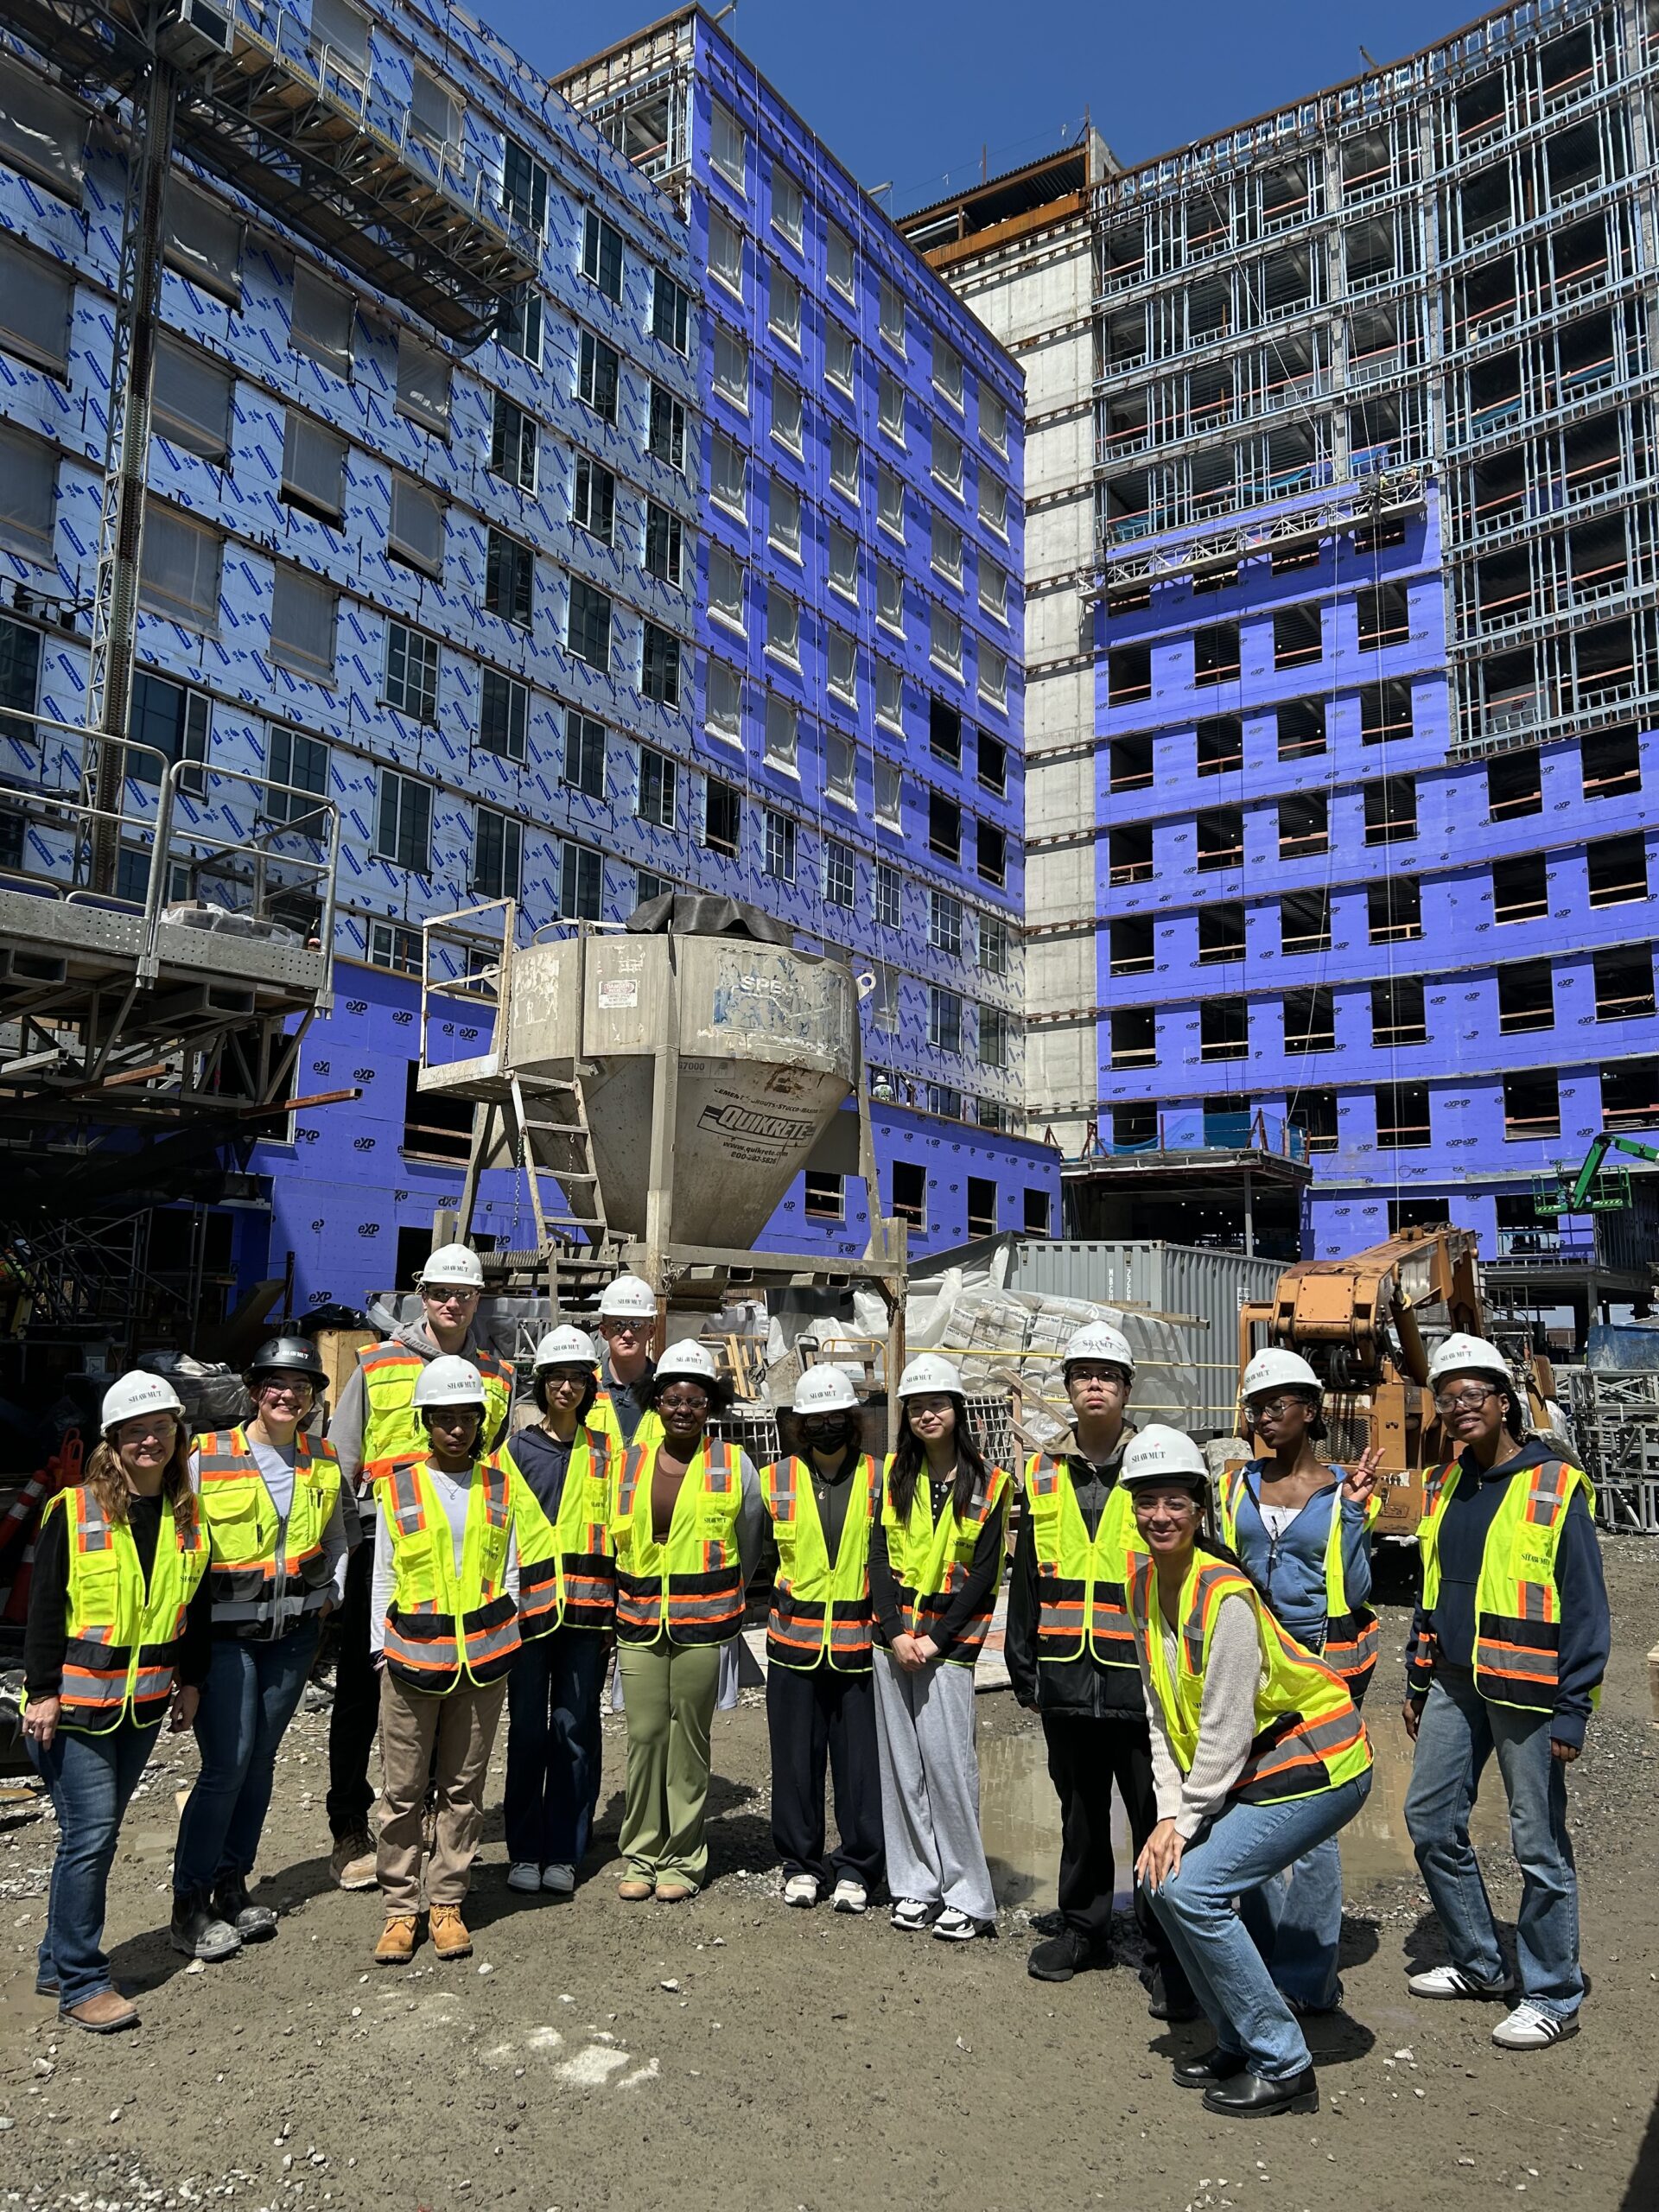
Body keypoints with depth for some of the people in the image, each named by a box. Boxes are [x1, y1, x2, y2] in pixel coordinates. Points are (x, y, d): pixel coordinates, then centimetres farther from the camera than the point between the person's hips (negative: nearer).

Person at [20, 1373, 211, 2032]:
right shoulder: (73, 1510, -10)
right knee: (90, 1835, -5)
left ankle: (58, 1961, 29)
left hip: (144, 1704, 5)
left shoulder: (188, 1515, 3)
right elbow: (43, 1607, -8)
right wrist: (42, 1691, -10)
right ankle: (82, 1983, 8)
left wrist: (190, 1681, 10)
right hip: (76, 1703, -5)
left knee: (97, 1834, 13)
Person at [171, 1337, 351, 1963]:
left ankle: (231, 1885, 28)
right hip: (224, 1631, -4)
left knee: (260, 1760, 12)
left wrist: (328, 1594, 6)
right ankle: (189, 1906, 9)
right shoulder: (208, 1458, -8)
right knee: (227, 1764, -7)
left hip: (294, 1633, 4)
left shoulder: (323, 1463, 6)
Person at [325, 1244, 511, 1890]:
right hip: (381, 1542, -2)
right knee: (361, 1689, 5)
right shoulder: (378, 1364, 2)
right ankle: (350, 1831, 19)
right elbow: (340, 1461, 3)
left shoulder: (497, 1376, 9)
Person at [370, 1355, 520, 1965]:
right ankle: (401, 1908, 18)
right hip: (412, 1656, -1)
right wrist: (381, 1650, 1)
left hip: (483, 1657, 2)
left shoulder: (498, 1487, 5)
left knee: (463, 1788, 9)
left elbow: (509, 1573, 11)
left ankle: (447, 1903, 22)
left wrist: (504, 1646, 7)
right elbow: (383, 1576, 4)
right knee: (404, 1790, 4)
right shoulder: (398, 1487, 0)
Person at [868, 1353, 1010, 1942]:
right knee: (901, 1763, 8)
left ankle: (967, 1897, 5)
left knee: (947, 1763, -6)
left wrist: (935, 1640, -11)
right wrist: (895, 1633, -7)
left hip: (949, 1639, -3)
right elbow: (880, 1556, 4)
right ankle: (915, 1886, 19)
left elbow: (983, 1575, -5)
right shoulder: (894, 1474, 7)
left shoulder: (987, 1485, -2)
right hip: (893, 1635, 4)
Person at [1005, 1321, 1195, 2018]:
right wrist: (1023, 1668, 12)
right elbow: (1026, 1581, 12)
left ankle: (1166, 1956, 16)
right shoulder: (1043, 1475, 7)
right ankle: (1084, 1929, 34)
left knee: (1157, 1821, 3)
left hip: (1141, 1680, -3)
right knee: (1080, 1814, 18)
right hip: (1066, 1679, 4)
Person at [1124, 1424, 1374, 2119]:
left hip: (1317, 1767, -8)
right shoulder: (1144, 1583, -1)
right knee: (1163, 1882, 4)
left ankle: (1283, 2068, 2)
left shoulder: (1224, 1596, -26)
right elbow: (1161, 1713, 2)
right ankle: (1238, 2044, 22)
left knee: (1193, 1889, -14)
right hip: (1256, 1769, 8)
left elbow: (1225, 1730, -22)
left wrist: (1184, 1821, -14)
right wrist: (1170, 1813, -6)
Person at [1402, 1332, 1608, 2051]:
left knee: (1538, 1844, 3)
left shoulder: (1555, 1487, -10)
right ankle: (1479, 1963, 30)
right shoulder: (1443, 1487, 9)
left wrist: (1573, 1710, -13)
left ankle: (1551, 1996, 21)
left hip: (1525, 1689, -7)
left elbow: (1586, 1608, -10)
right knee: (1429, 1819, 12)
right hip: (1455, 1684, 7)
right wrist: (1417, 1683, 16)